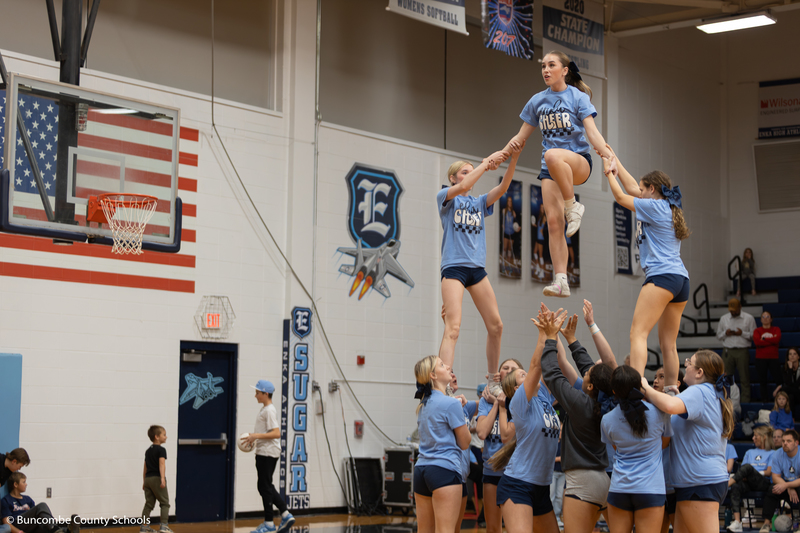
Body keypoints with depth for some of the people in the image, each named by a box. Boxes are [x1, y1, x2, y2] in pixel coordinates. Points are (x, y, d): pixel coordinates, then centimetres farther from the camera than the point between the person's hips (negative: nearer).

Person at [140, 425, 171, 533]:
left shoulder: (148, 451, 18)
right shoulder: (161, 450, -6)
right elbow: (162, 464, -20)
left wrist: (144, 481, 29)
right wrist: (162, 478, -29)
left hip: (147, 478, 7)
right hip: (157, 478, -7)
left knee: (149, 504, 10)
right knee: (164, 503, 0)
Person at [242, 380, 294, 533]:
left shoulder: (269, 410, -14)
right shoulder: (264, 409, 16)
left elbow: (276, 433, -22)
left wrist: (257, 436, -24)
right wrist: (253, 437, 13)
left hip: (268, 453, -10)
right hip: (263, 452, 10)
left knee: (265, 487, -4)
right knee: (266, 487, 12)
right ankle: (285, 516, 12)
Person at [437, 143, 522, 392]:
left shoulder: (480, 203, 18)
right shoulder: (445, 197, 5)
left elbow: (502, 187, 2)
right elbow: (462, 187, -17)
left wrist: (514, 158, -11)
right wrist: (486, 163, -17)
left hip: (477, 268, 6)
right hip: (454, 267, -6)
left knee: (496, 326, 4)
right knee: (453, 327, -18)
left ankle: (492, 382, 18)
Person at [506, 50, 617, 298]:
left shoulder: (578, 97, -1)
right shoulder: (537, 101, 11)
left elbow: (591, 131, -12)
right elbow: (521, 136, 19)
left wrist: (607, 153, -29)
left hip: (579, 160, -4)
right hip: (551, 169, 4)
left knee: (553, 156, -40)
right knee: (553, 221, -10)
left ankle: (573, 207, -21)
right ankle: (561, 281, -10)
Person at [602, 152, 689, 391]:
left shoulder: (655, 207, -2)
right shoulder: (668, 208, 21)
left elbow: (621, 197, 8)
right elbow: (632, 189, 30)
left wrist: (608, 171, 22)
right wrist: (615, 161, 33)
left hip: (662, 275, -9)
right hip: (681, 280, 9)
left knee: (638, 333, -18)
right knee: (668, 344, 9)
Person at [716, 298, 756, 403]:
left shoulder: (749, 318, 6)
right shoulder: (723, 318, 14)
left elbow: (754, 336, 3)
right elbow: (718, 335, 17)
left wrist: (742, 333, -11)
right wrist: (725, 333, -3)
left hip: (742, 351, -2)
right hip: (728, 350, 2)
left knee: (744, 378, -3)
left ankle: (745, 401, -1)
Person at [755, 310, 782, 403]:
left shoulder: (776, 329, 11)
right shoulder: (757, 331, 9)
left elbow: (777, 339, -10)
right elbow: (757, 342, -11)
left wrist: (764, 338, -6)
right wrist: (772, 340, -8)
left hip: (773, 358, 0)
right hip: (761, 358, 0)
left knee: (777, 379, -8)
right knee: (763, 380, -1)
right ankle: (764, 398, 5)